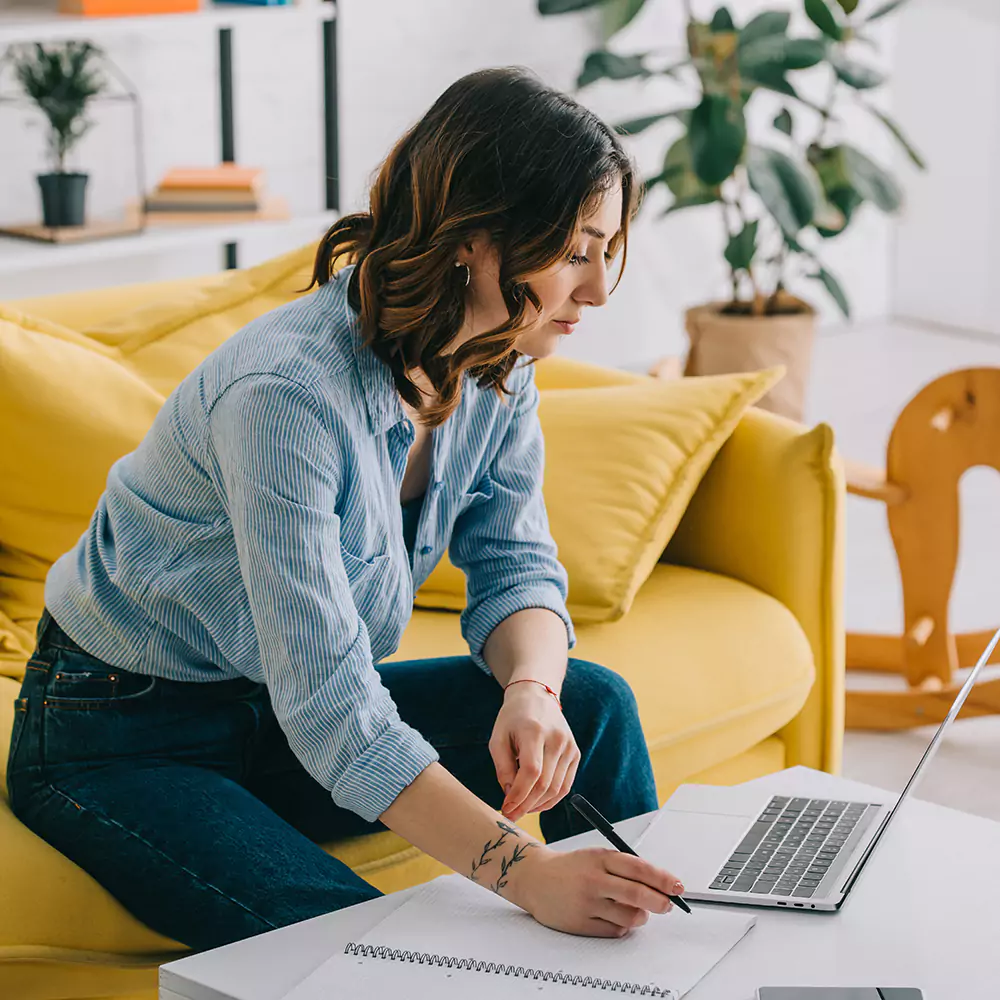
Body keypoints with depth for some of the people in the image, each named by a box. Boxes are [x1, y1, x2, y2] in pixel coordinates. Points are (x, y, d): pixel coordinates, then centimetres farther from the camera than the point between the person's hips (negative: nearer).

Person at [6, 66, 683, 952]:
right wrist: (527, 874, -45)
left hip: (288, 709, 7)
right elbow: (327, 709, -37)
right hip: (122, 741, -7)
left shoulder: (498, 365, -8)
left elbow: (516, 568, -1)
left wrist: (530, 690, -26)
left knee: (593, 702, -10)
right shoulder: (287, 392, -33)